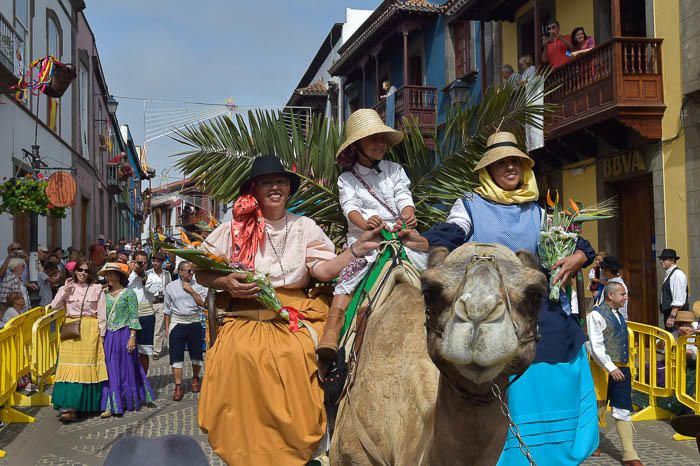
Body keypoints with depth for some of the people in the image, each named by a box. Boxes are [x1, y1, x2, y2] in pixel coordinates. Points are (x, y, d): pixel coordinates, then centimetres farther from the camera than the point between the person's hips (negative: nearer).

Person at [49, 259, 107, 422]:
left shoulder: (96, 289, 4)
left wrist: (101, 334, -1)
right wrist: (65, 290, -6)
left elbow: (102, 314, 3)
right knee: (70, 366, -6)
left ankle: (86, 405, 7)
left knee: (87, 365, -2)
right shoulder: (67, 288, 10)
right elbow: (54, 306, 0)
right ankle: (69, 406, -8)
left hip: (90, 330, -2)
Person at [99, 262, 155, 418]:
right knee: (110, 370, 2)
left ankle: (129, 402, 20)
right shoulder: (105, 295, 9)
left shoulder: (128, 293, -4)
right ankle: (111, 405, 5)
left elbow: (134, 317, -6)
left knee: (126, 368, 6)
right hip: (109, 336, 4)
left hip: (124, 334, -4)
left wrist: (132, 337, -12)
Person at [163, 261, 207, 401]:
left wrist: (191, 290, -13)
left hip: (194, 323, 1)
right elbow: (167, 309, 7)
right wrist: (167, 327, 5)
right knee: (176, 356, -3)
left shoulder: (197, 286, 2)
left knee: (196, 353, 11)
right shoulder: (170, 287, 3)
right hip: (177, 323, -1)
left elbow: (203, 303, -8)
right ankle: (178, 387, 1)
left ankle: (195, 378, 33)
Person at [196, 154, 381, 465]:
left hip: (295, 315, 0)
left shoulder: (304, 227, 10)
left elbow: (324, 270, -1)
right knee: (242, 354, -23)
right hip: (246, 317, 0)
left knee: (298, 354, -23)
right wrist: (225, 283, -8)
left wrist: (357, 250, -13)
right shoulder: (233, 229, 7)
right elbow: (201, 274, 11)